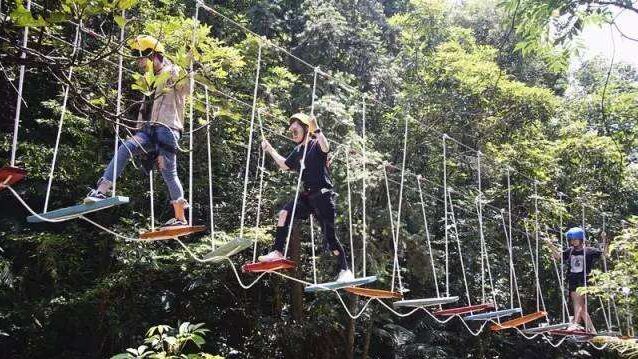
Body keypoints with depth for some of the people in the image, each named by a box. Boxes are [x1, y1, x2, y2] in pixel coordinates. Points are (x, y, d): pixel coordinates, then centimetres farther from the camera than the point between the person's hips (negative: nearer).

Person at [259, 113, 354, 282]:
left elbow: (326, 148, -30)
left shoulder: (316, 144, -5)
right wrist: (269, 149, 29)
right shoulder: (298, 151, 16)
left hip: (323, 195, -7)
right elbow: (284, 165, 29)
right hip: (307, 195, 7)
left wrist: (316, 130, -39)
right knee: (284, 213, -13)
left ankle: (345, 270, 7)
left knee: (329, 236, -5)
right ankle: (278, 252, -7)